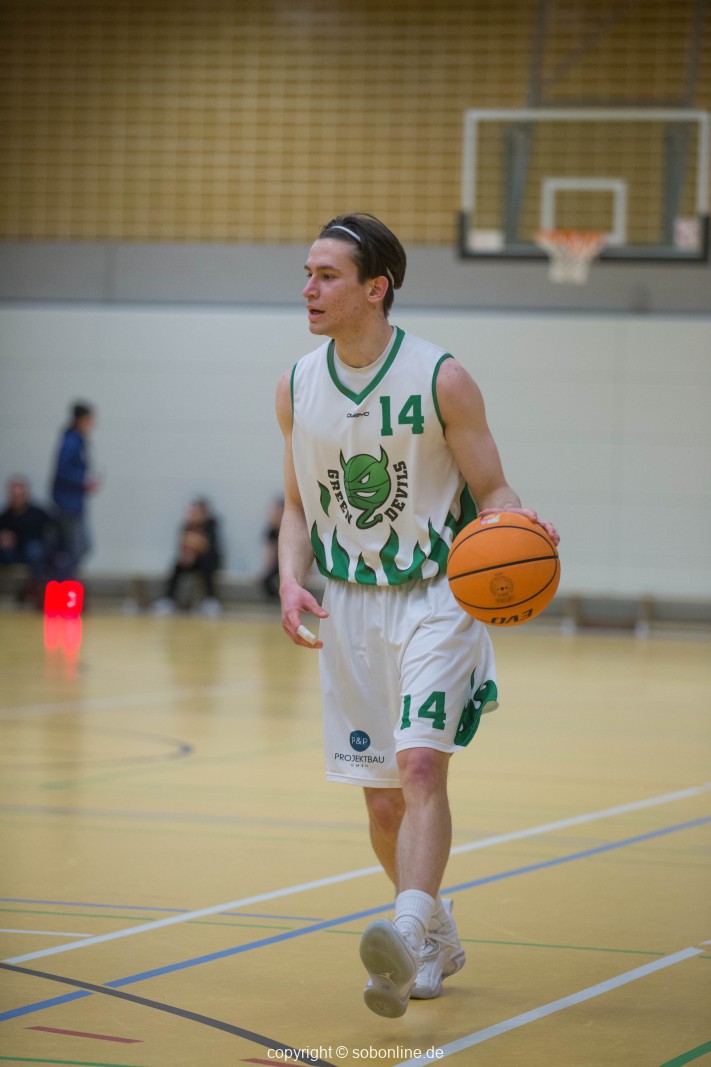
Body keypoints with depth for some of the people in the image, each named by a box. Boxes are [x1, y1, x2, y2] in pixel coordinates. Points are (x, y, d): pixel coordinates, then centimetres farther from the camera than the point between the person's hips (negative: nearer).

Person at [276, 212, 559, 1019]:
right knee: (382, 799, 9)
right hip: (349, 610, 5)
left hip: (436, 598, -5)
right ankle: (438, 937, 30)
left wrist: (518, 528, -27)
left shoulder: (441, 379, -11)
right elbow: (299, 508, 11)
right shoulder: (298, 388, 2)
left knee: (420, 765, -23)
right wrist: (291, 582, -6)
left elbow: (492, 491, -5)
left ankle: (406, 935, -36)